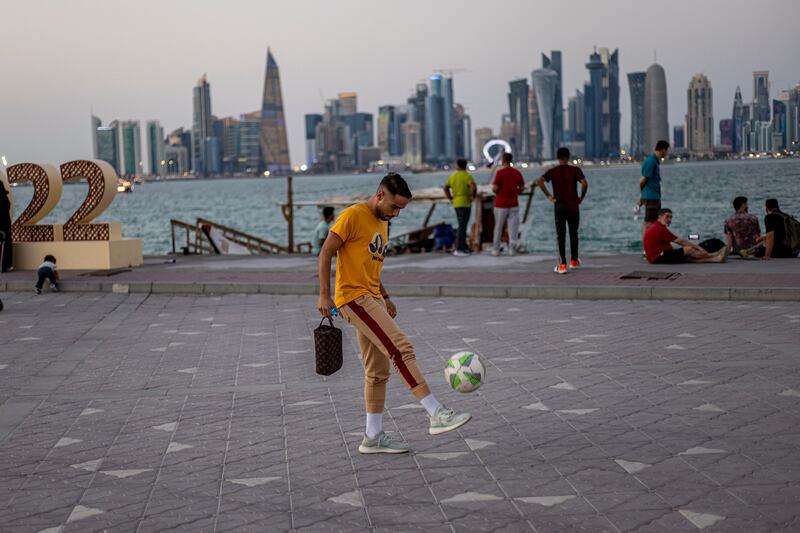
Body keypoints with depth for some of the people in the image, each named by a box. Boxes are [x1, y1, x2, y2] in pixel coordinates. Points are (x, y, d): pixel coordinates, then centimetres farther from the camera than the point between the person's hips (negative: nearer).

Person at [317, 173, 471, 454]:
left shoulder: (382, 223, 18)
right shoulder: (353, 216, -10)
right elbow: (325, 253, -11)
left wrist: (385, 298, 19)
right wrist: (324, 294, -17)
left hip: (372, 299, 10)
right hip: (354, 297, -10)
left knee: (378, 371, 9)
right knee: (401, 348, -19)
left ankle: (373, 436, 15)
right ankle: (437, 414, -21)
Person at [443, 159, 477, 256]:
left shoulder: (452, 177, 10)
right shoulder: (467, 176, -10)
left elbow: (446, 187, 20)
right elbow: (473, 186, -27)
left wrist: (450, 198, 19)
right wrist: (472, 196, -13)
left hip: (456, 204, 7)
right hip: (465, 204, -7)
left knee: (463, 226, 17)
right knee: (462, 227, -6)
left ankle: (464, 247, 21)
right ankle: (458, 249, -9)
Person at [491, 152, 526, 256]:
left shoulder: (500, 173, -11)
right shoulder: (517, 173, 2)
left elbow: (495, 188, -14)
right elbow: (522, 188, 7)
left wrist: (496, 192, 7)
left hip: (501, 204, -3)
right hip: (514, 204, 3)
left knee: (498, 227, 8)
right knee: (513, 227, 3)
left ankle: (495, 249, 12)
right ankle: (512, 249, -2)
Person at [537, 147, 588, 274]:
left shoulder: (553, 171, 1)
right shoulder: (575, 170, -2)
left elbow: (540, 181, -15)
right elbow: (584, 183, -17)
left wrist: (548, 196, -8)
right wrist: (581, 198, -3)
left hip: (559, 206, 0)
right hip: (573, 206, 0)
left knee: (561, 235, -2)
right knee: (573, 234, 17)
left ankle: (562, 265, -10)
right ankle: (574, 261, 29)